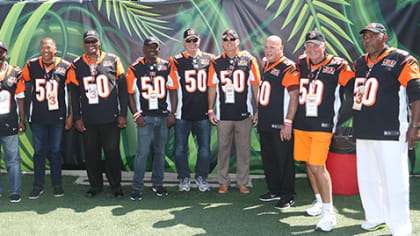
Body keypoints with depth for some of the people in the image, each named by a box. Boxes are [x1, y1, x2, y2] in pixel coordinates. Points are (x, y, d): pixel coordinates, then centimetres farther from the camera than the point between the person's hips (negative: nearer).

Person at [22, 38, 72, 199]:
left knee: (55, 151, 6)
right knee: (39, 151, 6)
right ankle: (38, 186, 16)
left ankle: (57, 185, 17)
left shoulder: (65, 66, -1)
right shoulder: (32, 65, 3)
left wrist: (71, 115, 0)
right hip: (37, 117, 1)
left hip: (57, 117, -1)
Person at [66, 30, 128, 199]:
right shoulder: (77, 65, 8)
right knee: (91, 153, 9)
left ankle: (116, 186, 15)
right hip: (88, 120, 2)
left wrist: (123, 114, 0)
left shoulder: (113, 60, 4)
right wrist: (77, 118, 4)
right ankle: (95, 185, 24)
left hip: (110, 118, -2)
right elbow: (74, 94, 9)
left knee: (112, 152, 1)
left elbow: (123, 88, 4)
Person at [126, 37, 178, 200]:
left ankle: (158, 184, 23)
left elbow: (173, 92, 9)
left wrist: (172, 114, 1)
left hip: (164, 116, 2)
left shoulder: (167, 67, 7)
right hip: (145, 117, -2)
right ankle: (137, 187, 3)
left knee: (160, 151, 10)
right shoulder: (135, 68, 2)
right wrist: (136, 115, -4)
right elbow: (130, 94, 3)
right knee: (142, 152, -6)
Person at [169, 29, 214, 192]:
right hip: (183, 112, -1)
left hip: (203, 112, 1)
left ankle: (201, 177, 22)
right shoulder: (176, 61, 2)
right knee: (180, 148, 4)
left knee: (205, 147, 6)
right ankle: (184, 178, 19)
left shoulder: (209, 59, 8)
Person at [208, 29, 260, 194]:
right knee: (223, 148, 7)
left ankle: (242, 182, 18)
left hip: (244, 113, -1)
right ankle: (223, 182, 19)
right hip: (223, 114, 1)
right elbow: (212, 87, 10)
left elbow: (256, 86, 3)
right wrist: (210, 110, 5)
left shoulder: (249, 60, 2)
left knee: (244, 149, 5)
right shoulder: (216, 63, 6)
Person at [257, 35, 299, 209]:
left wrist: (288, 123, -20)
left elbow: (294, 96, -17)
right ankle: (274, 190, 31)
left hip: (280, 125, -8)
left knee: (285, 161, 1)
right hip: (264, 123, 8)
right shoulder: (266, 65, 13)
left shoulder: (288, 68, -12)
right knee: (268, 159, 17)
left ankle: (288, 196, 13)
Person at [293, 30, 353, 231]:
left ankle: (328, 213, -3)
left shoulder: (337, 66, -6)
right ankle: (320, 201, 32)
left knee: (317, 166, -11)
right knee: (309, 164, 13)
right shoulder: (300, 64, 9)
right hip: (301, 123, 5)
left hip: (322, 125, -5)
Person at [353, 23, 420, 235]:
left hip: (390, 132, -7)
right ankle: (376, 217, 29)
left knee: (394, 180, -5)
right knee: (367, 178, 14)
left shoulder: (400, 60, -5)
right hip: (363, 131, 7)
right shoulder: (359, 63, 15)